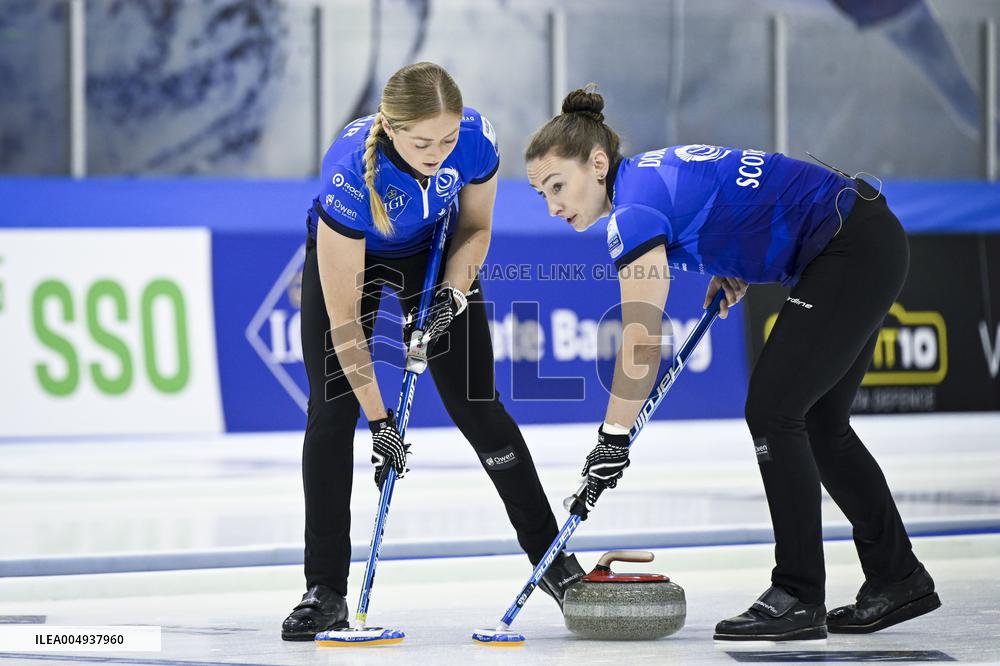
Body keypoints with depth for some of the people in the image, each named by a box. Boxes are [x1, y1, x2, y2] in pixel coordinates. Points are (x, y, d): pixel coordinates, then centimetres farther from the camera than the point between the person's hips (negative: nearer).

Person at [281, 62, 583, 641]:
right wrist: (379, 420, -33)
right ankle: (326, 591, -5)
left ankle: (553, 560, 11)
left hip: (434, 251, 2)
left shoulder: (476, 138, -31)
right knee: (332, 411, -12)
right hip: (347, 252, -2)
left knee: (477, 407, -2)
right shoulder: (351, 170, -40)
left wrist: (452, 294, -25)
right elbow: (343, 315, -35)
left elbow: (476, 226, -8)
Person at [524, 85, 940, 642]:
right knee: (818, 423, 14)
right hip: (875, 244, 10)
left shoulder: (637, 205, -18)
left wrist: (613, 442, -23)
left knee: (773, 411, -10)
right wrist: (731, 272, 12)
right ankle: (899, 581, 22)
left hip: (853, 251, -10)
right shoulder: (653, 174, 10)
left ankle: (799, 598, -6)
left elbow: (640, 342, -24)